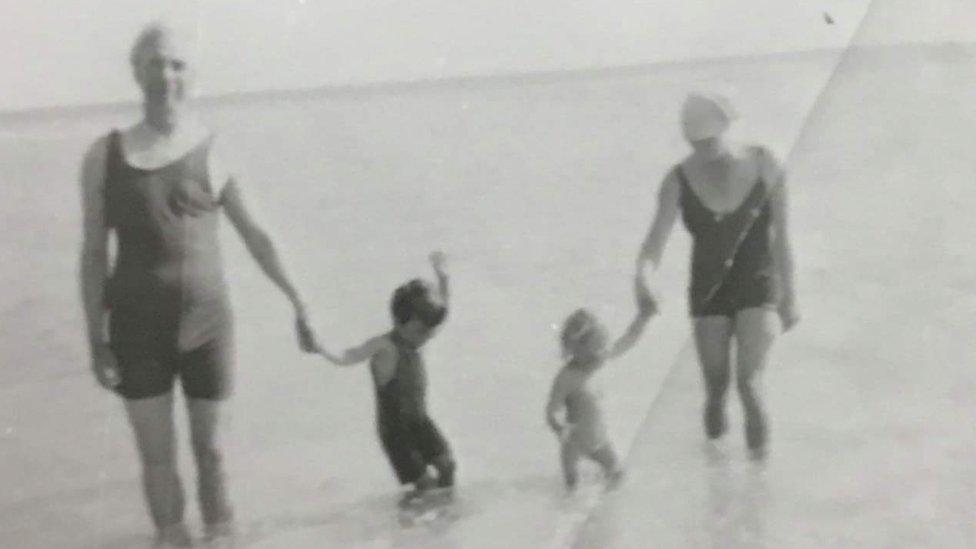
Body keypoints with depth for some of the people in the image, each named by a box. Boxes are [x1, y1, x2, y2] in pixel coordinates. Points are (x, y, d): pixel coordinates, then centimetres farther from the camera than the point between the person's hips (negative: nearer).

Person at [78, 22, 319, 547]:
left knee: (210, 447, 10)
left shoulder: (213, 154, -3)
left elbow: (256, 237, 5)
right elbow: (93, 253, -1)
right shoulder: (104, 156, -3)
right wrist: (96, 341, -5)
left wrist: (298, 303, 4)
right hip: (138, 330, 0)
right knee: (157, 457, 6)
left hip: (207, 325, 0)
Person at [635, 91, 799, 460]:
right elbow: (654, 245, -20)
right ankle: (715, 439, 41)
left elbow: (780, 237, -2)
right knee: (716, 387, 8)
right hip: (709, 294, 1)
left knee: (748, 383, -18)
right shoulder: (680, 180, -13)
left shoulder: (764, 167, -12)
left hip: (758, 290, -1)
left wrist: (788, 298, 3)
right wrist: (643, 277, -43)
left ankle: (759, 453, 6)